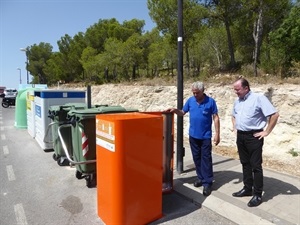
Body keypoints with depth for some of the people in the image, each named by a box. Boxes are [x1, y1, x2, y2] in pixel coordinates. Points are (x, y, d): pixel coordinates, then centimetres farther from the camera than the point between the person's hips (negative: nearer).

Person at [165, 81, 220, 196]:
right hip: (193, 135, 4)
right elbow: (182, 112, 9)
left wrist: (217, 134, -10)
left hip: (205, 136, -4)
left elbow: (216, 118, -6)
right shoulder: (190, 100, 2)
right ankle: (200, 177, 28)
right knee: (197, 158, 13)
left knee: (206, 159, 0)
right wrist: (175, 110, -12)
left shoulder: (211, 101, -8)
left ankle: (207, 183, 8)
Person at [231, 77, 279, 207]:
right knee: (245, 164, 15)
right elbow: (234, 115, 28)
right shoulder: (237, 101, 10)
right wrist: (235, 127, 14)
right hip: (240, 136, 7)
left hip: (253, 136, -7)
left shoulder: (259, 98, -13)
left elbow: (274, 115, -16)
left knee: (256, 166, 0)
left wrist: (266, 132, -14)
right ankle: (247, 189, 28)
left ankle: (257, 194, 12)